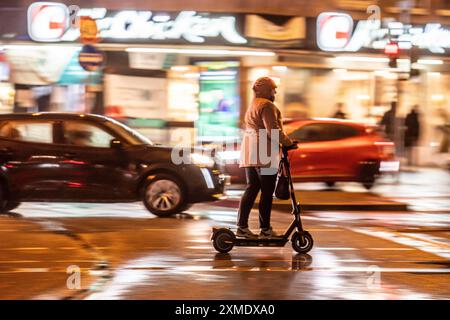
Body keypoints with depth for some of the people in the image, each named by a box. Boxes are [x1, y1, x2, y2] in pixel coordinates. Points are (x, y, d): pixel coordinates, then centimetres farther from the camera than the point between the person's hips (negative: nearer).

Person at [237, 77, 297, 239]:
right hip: (264, 153, -10)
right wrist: (288, 142, -9)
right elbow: (273, 130, -19)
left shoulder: (252, 105, 22)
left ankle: (242, 226, 7)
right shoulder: (267, 105, -11)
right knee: (267, 192, -3)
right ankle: (265, 229, 0)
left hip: (249, 152, 10)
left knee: (251, 189, 10)